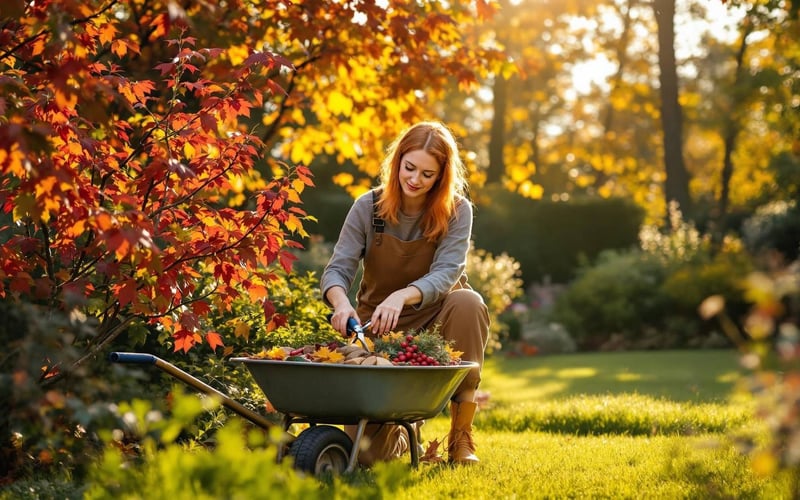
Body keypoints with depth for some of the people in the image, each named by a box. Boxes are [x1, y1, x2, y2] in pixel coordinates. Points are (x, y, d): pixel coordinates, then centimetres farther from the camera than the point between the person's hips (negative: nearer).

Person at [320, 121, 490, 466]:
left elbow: (446, 274, -25)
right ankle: (403, 430, 30)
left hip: (435, 319, 0)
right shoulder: (368, 207, -10)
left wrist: (402, 297, -45)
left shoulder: (456, 211, -12)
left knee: (468, 303, -37)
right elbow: (337, 270, -15)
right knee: (368, 452, -12)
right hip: (378, 329, 0)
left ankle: (461, 435, -23)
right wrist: (341, 302, -40)